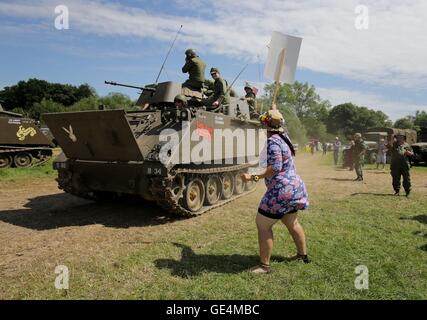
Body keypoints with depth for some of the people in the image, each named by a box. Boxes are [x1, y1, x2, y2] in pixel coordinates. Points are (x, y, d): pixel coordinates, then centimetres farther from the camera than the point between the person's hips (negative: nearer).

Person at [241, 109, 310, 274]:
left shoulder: (273, 141, -19)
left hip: (282, 191, -10)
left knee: (263, 224, -2)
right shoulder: (283, 137, 8)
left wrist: (254, 177, -27)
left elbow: (275, 168, -26)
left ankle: (264, 265, 5)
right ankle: (303, 254, 41)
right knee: (292, 223, 25)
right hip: (295, 187, 10)